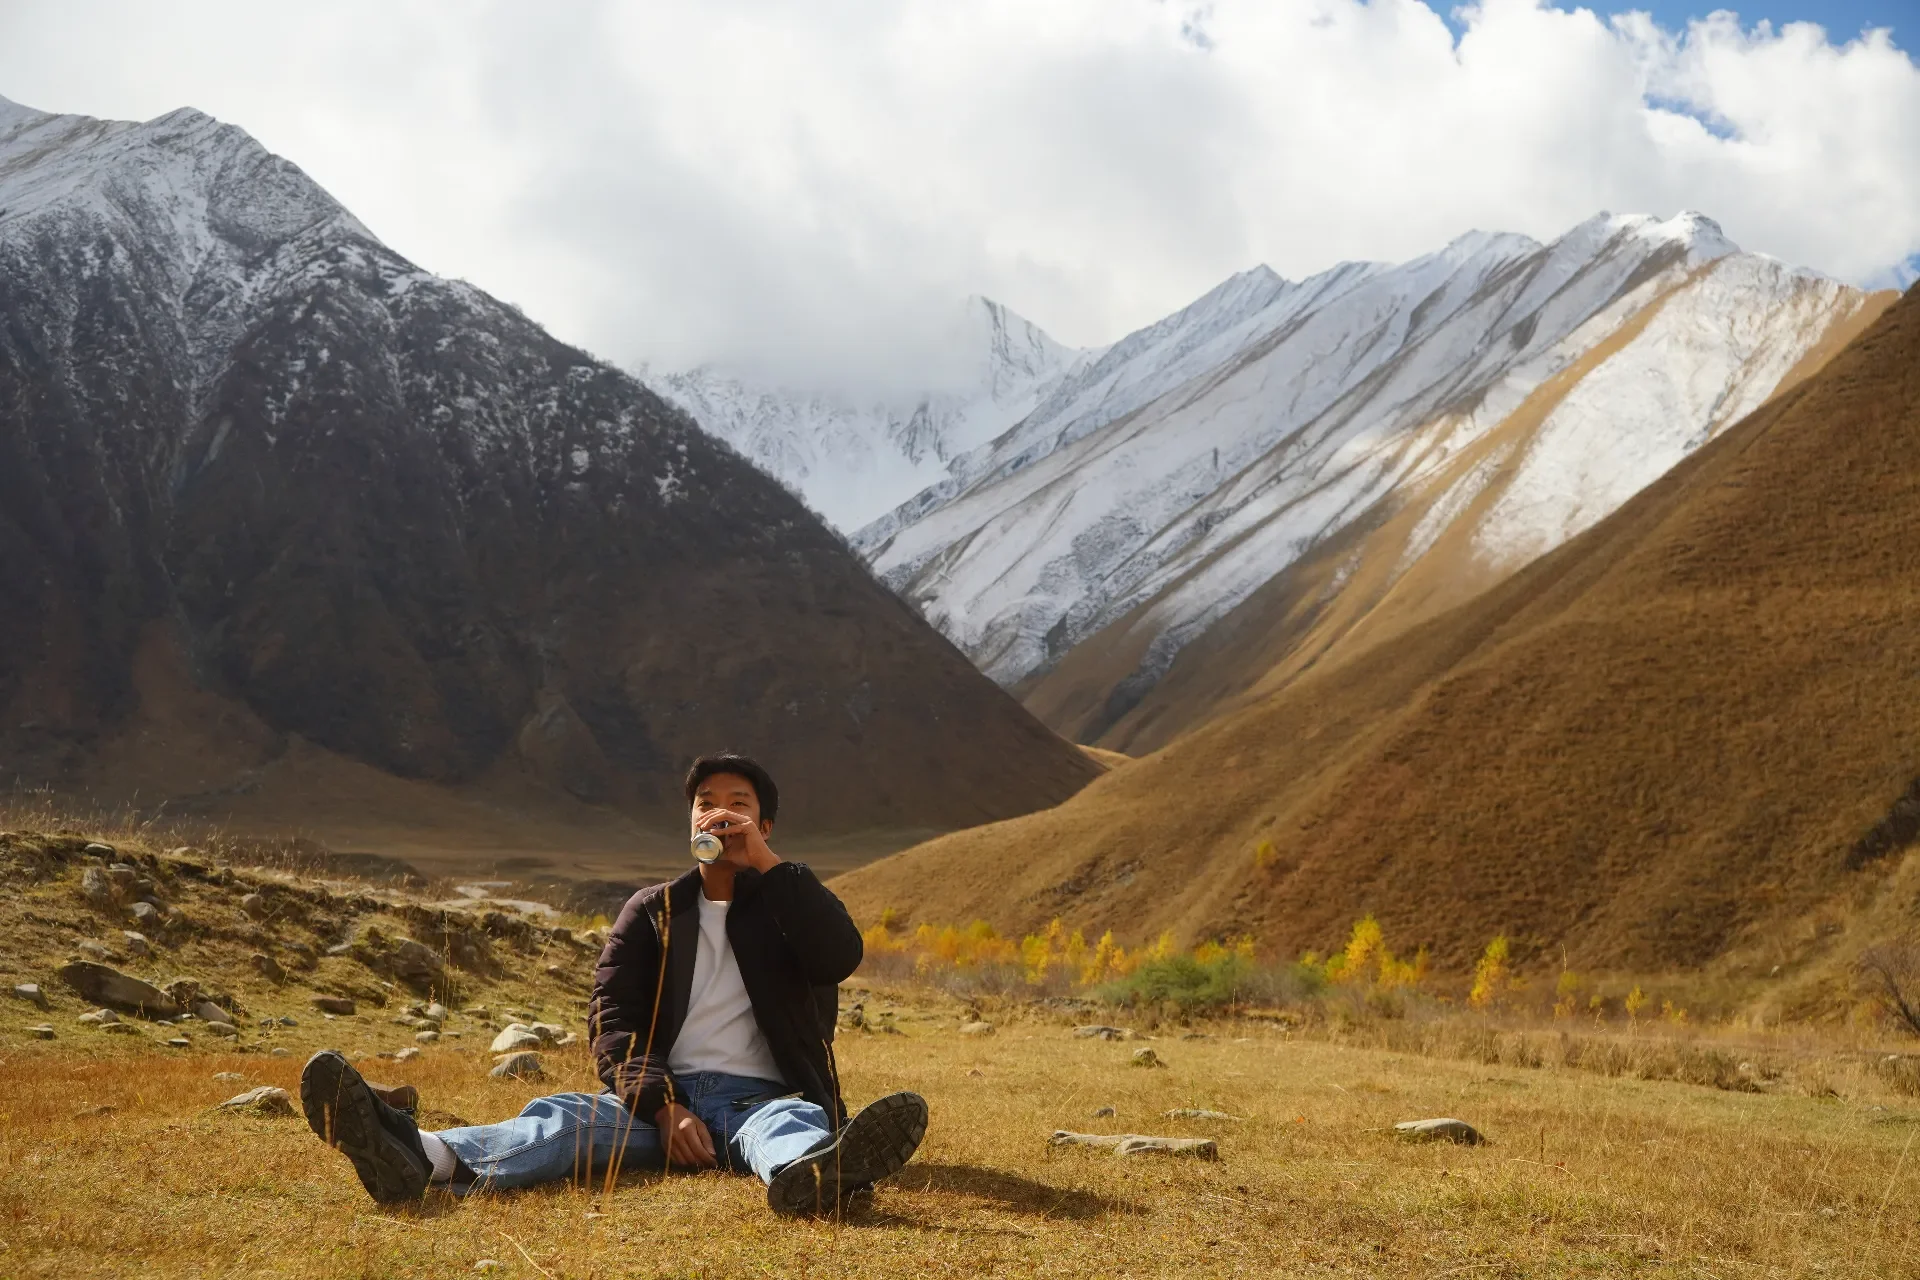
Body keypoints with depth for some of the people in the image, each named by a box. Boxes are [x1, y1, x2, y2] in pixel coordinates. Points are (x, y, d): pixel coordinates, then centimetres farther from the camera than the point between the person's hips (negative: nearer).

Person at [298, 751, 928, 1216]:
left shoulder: (787, 904, 15)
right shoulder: (653, 911, 18)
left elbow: (840, 957, -9)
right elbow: (613, 1017, 5)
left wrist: (766, 863, -10)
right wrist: (662, 1106, -15)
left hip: (762, 1097, -1)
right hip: (664, 1096, 1)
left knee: (797, 1125, -38)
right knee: (563, 1118, -29)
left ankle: (817, 1173, -76)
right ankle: (423, 1157, -58)